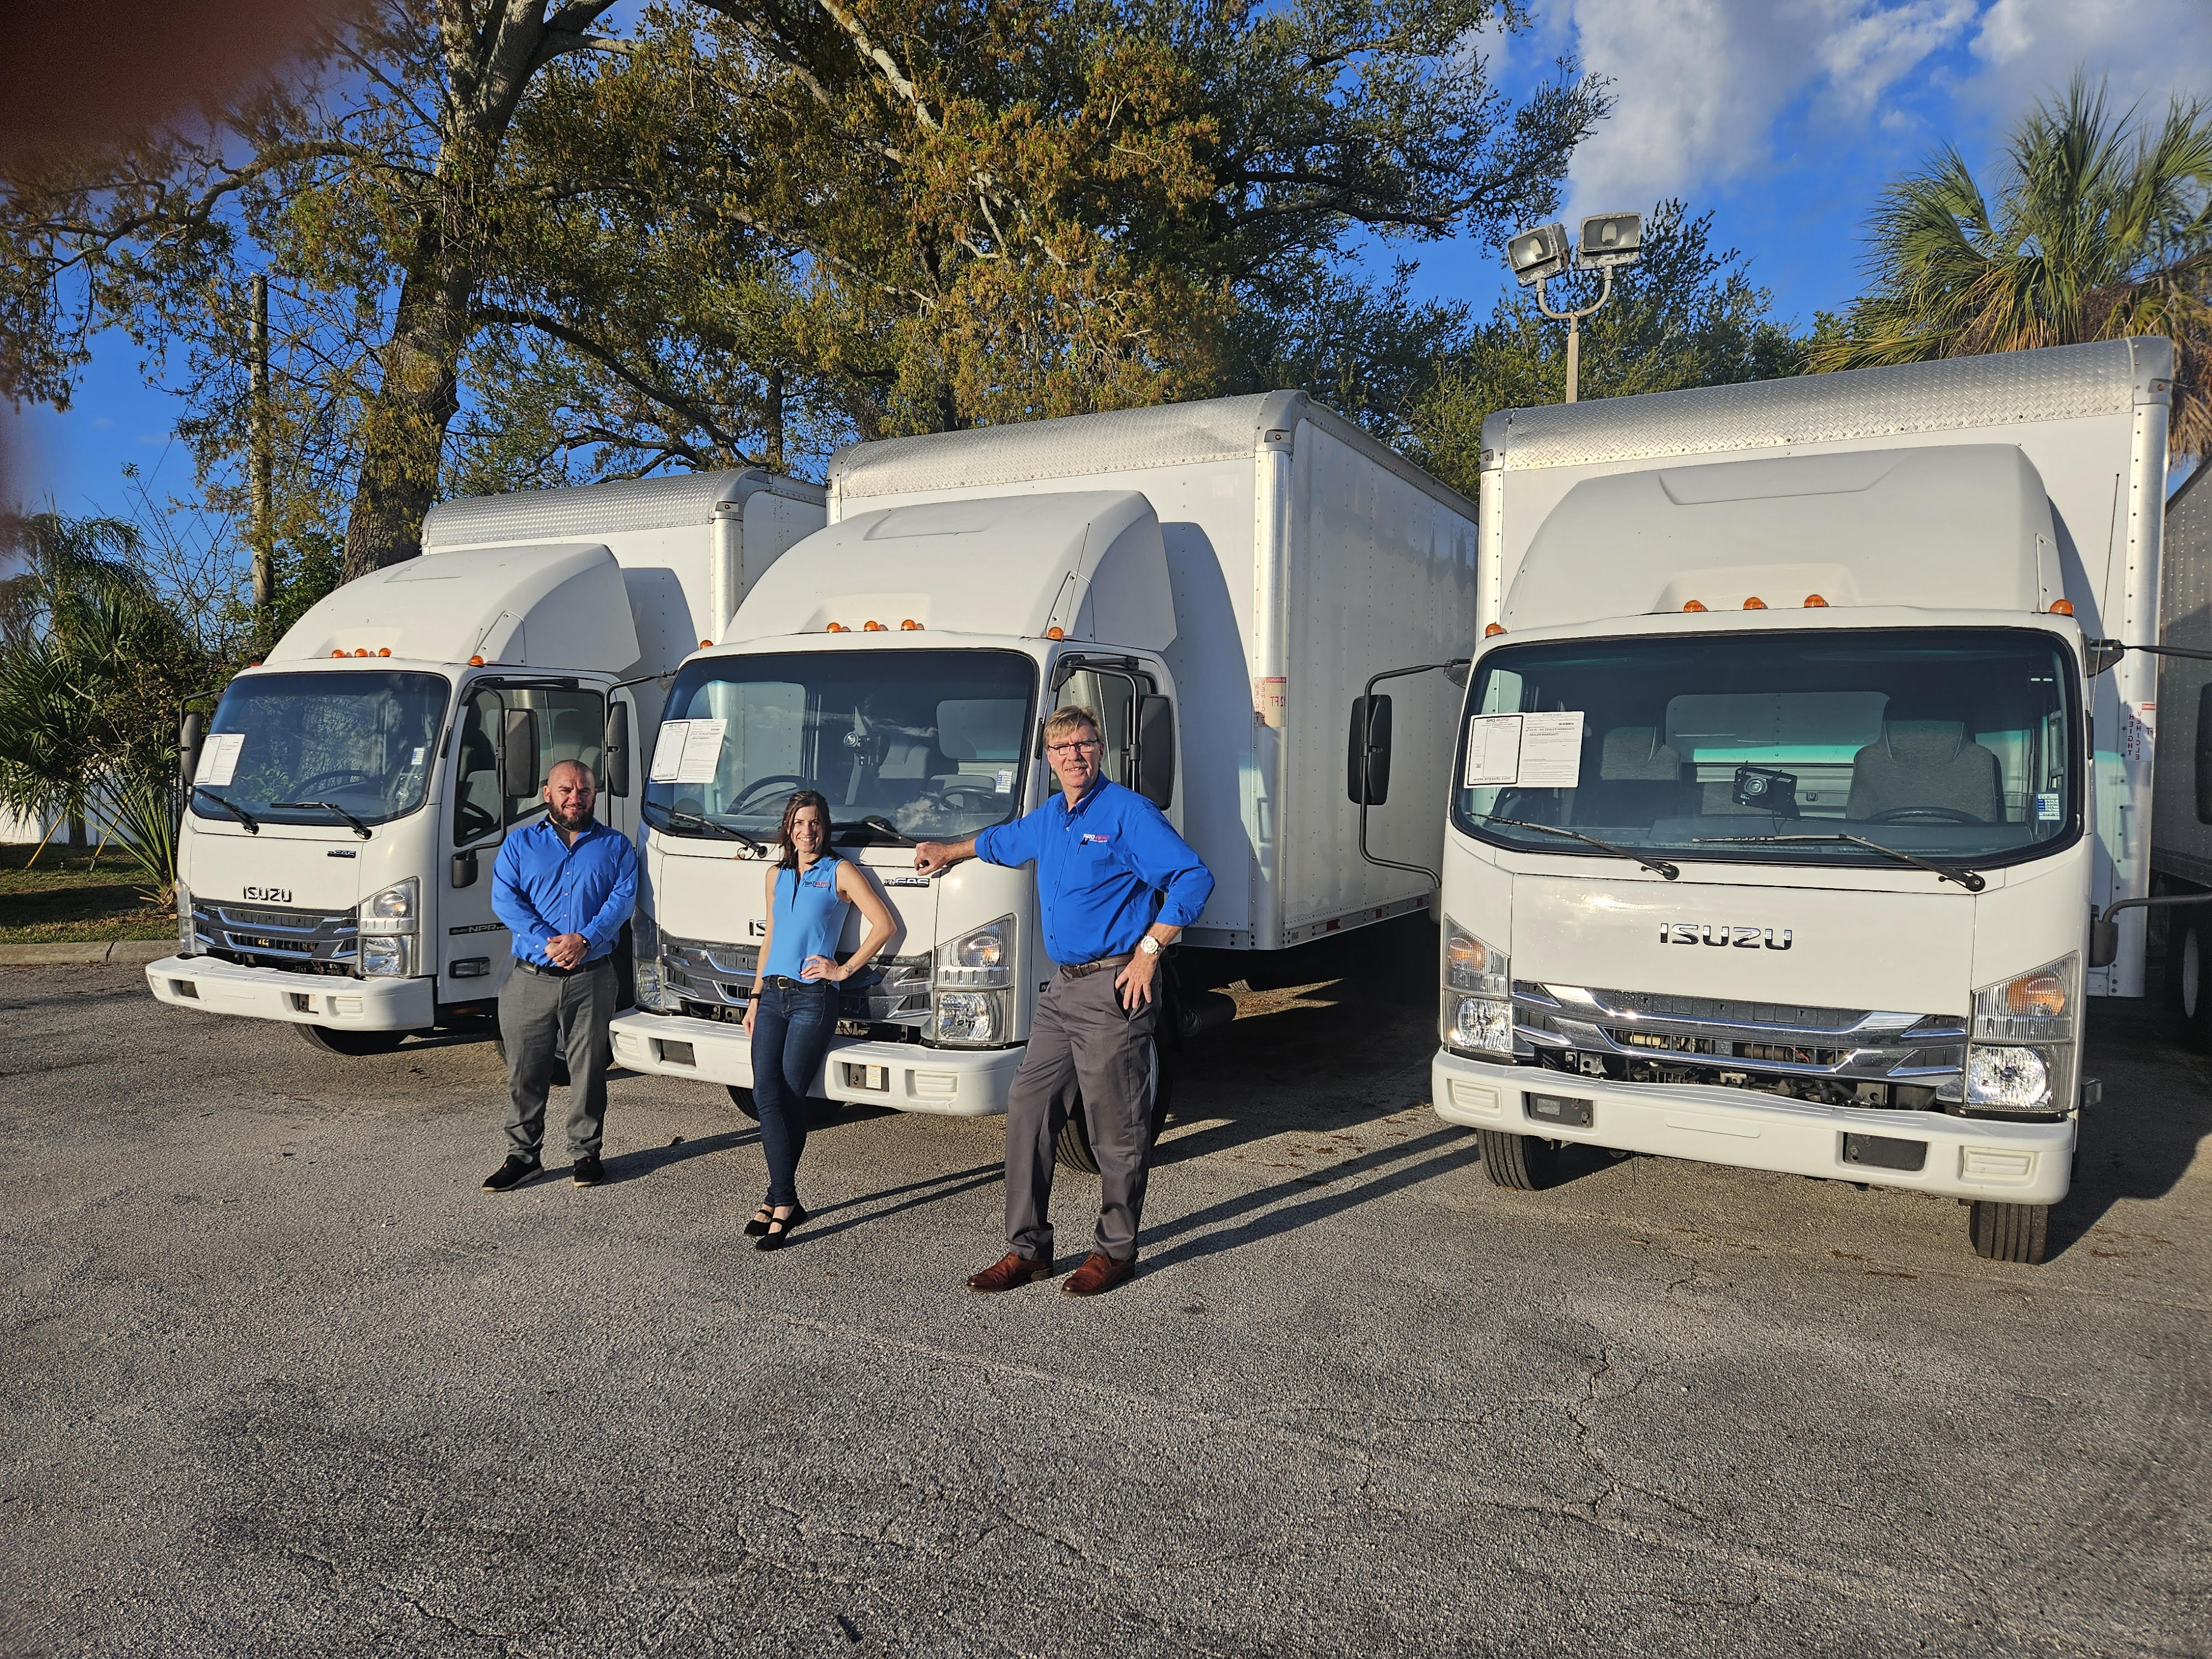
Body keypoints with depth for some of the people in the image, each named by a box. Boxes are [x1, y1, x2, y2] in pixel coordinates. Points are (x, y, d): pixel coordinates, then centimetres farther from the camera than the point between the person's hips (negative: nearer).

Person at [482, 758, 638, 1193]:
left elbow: (623, 897, -4)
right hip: (532, 978, 1)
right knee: (525, 1071, 6)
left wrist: (585, 939, -19)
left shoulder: (615, 846, 10)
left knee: (589, 1070, 5)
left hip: (592, 979, -1)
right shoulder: (519, 844, 11)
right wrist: (547, 943, -16)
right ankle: (522, 1155, 18)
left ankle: (585, 1152, 17)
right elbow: (505, 900, -2)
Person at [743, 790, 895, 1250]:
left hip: (813, 999, -5)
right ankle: (785, 1202, -3)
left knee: (788, 1099, -6)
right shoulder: (777, 876, 18)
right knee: (766, 1096, -7)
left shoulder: (839, 873, 1)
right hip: (773, 996, 5)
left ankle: (777, 1201, 3)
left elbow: (884, 924, -4)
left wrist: (844, 970, -6)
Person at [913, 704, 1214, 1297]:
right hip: (1063, 988, 8)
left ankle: (1115, 1250, 17)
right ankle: (1028, 1249, 16)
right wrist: (948, 851, 52)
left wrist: (1149, 949, -17)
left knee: (1116, 1127, 1)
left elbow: (1195, 878, -15)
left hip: (1114, 988, -8)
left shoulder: (1127, 812, -9)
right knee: (1028, 1111, 6)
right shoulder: (1049, 817, 15)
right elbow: (1003, 841, 38)